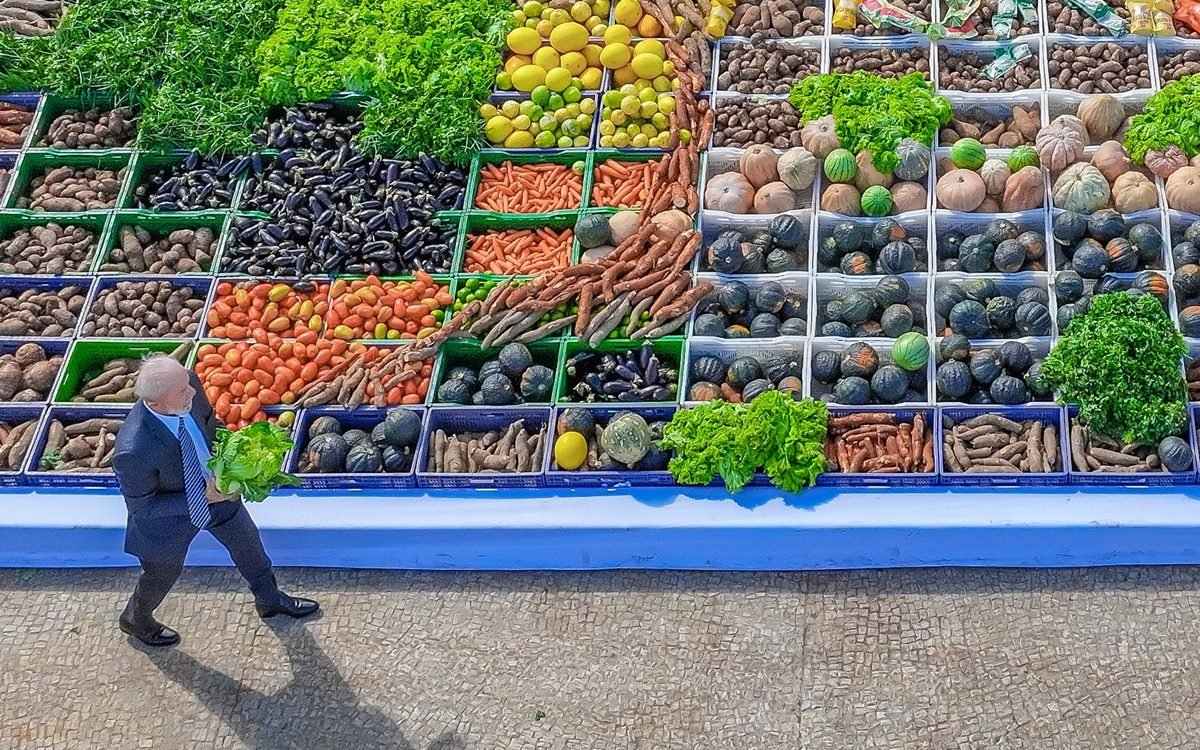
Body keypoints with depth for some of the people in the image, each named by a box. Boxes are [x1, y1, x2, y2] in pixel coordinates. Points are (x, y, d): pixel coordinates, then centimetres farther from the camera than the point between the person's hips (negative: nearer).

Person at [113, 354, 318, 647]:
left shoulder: (190, 383, -28)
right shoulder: (133, 452, -44)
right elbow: (141, 506, -26)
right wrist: (203, 497, -30)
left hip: (213, 487, 6)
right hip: (168, 516, -5)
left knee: (247, 541, 27)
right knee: (164, 573, 23)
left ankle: (270, 599, 58)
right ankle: (135, 619, 58)